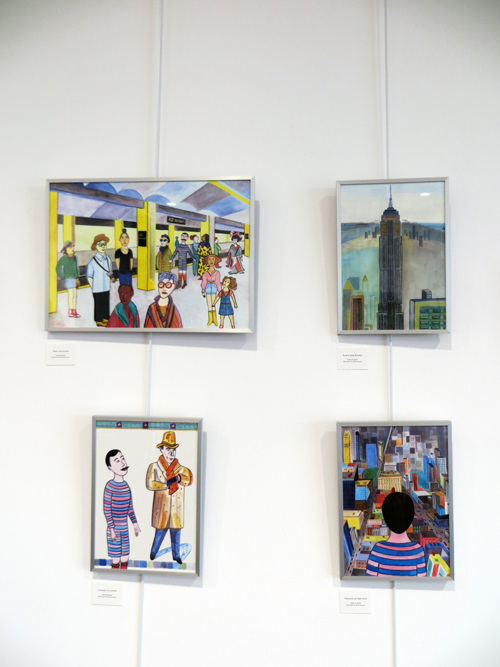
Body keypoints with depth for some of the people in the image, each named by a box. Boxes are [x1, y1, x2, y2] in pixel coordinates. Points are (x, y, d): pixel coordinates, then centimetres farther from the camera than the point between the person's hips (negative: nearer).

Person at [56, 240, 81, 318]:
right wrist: (62, 277, -10)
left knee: (74, 295, 9)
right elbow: (58, 268, -9)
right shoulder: (64, 258, -11)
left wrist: (77, 277, 18)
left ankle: (74, 311, 15)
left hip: (73, 279, 7)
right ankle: (70, 312, -2)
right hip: (68, 279, -7)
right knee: (71, 294, -8)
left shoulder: (74, 258, 10)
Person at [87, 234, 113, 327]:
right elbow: (89, 276, -11)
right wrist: (92, 288, -9)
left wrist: (110, 273, -2)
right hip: (97, 288, -5)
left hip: (106, 287, 5)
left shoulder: (108, 259, -1)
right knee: (98, 304, 7)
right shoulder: (92, 262, -19)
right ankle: (99, 320, 23)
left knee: (106, 303, 15)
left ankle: (105, 318, 31)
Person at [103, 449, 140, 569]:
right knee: (116, 561, 2)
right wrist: (111, 528, -14)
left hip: (125, 529, 6)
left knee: (125, 560, 13)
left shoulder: (126, 485, 4)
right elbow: (107, 509, -14)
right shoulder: (110, 486, -16)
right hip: (115, 529, -6)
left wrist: (135, 523, 13)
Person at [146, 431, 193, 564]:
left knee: (176, 532, 11)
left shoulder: (180, 468, 8)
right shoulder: (154, 467, 1)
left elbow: (189, 478, -11)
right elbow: (149, 484, -13)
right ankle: (153, 552, 28)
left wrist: (178, 478, -28)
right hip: (162, 507, -3)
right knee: (161, 531, 5)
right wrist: (167, 484, -17)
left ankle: (176, 555, 27)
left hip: (176, 508, 3)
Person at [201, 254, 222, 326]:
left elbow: (218, 283, 0)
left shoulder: (217, 273, -3)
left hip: (214, 288, -1)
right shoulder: (205, 273, 0)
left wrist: (220, 292, -1)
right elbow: (203, 283, 1)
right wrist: (203, 291, -3)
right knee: (209, 305, 4)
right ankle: (210, 320, 10)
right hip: (208, 288, 1)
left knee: (213, 304, -1)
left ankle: (214, 320, 6)